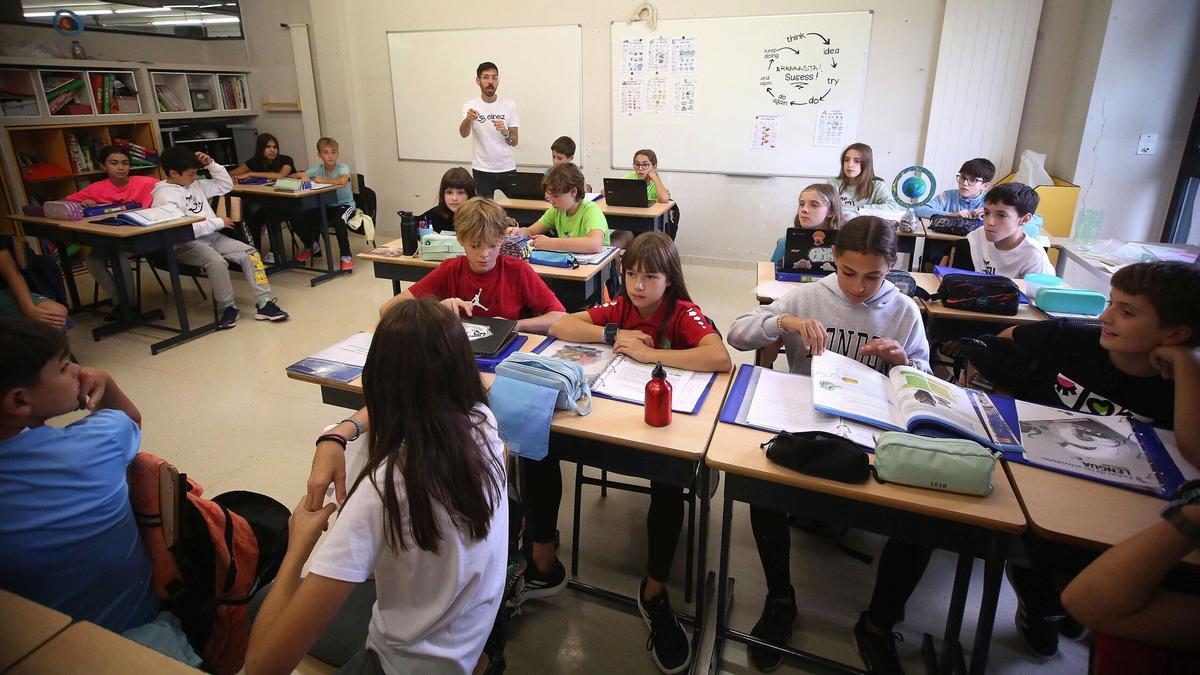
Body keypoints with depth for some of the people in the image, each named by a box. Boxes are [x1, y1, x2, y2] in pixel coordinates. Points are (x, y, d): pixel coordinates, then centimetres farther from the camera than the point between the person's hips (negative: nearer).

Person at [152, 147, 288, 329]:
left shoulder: (194, 185, 15)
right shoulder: (165, 196, -8)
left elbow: (225, 185, 24)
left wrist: (211, 165, 10)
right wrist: (219, 223, -12)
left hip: (213, 237, 7)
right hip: (187, 244, -7)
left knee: (250, 253, -15)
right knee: (217, 262, -36)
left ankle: (263, 303, -19)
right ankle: (228, 307, -18)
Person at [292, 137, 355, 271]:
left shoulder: (342, 168, -13)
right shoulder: (318, 169, 2)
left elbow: (342, 180, -38)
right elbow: (293, 176, 4)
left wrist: (322, 180, -27)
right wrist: (302, 176, -19)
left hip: (344, 204, -5)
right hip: (325, 206, 6)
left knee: (338, 221, -37)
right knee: (300, 222, -8)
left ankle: (346, 256, -19)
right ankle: (310, 247, 23)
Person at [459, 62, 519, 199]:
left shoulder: (509, 105, 1)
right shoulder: (470, 105, -2)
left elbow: (515, 141, 3)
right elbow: (463, 134, -20)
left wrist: (505, 132, -19)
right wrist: (469, 119, -41)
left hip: (507, 168, 1)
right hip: (482, 170, -1)